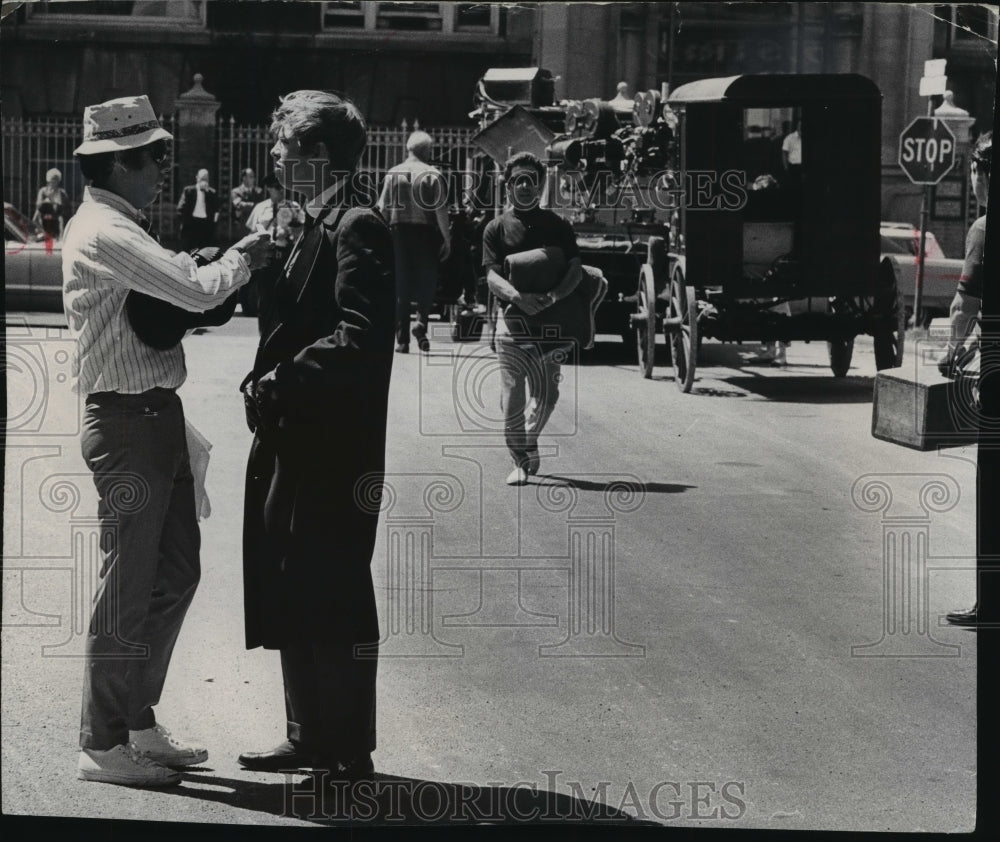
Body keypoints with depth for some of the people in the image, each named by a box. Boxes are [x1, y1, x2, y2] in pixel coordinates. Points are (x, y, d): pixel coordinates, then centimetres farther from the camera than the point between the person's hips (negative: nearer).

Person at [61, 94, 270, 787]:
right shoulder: (105, 235, -17)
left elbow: (176, 299, 17)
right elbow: (198, 291, -26)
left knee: (175, 574, 16)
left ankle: (138, 723, 26)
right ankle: (103, 745, 7)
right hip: (128, 422, -10)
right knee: (128, 585, -3)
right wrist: (241, 259, -7)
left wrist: (223, 267, 1)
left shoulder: (118, 230, 16)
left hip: (157, 416, 10)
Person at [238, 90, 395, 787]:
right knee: (289, 591, 16)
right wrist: (269, 380, 2)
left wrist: (281, 380, -21)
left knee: (335, 599, -2)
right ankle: (309, 735, 27)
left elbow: (357, 338, -24)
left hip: (335, 447, -10)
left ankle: (350, 751, 7)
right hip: (298, 441, 10)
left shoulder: (358, 230, -15)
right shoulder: (317, 227, 15)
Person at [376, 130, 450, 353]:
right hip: (425, 233, -3)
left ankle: (402, 339, 8)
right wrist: (446, 239, -4)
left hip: (397, 234, 3)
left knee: (400, 287, 8)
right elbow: (440, 210, -9)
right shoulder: (432, 175, -5)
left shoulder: (392, 174, 5)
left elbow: (382, 209, 5)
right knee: (426, 282, 10)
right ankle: (421, 323, -12)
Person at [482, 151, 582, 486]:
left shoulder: (556, 225, 8)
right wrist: (517, 297, -26)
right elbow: (492, 276, -5)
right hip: (512, 320, -1)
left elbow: (576, 268, -3)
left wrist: (554, 295, -23)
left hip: (550, 320, 1)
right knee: (512, 396, -4)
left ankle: (530, 438, 30)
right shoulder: (497, 228, 5)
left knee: (547, 395, 1)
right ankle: (520, 461, 8)